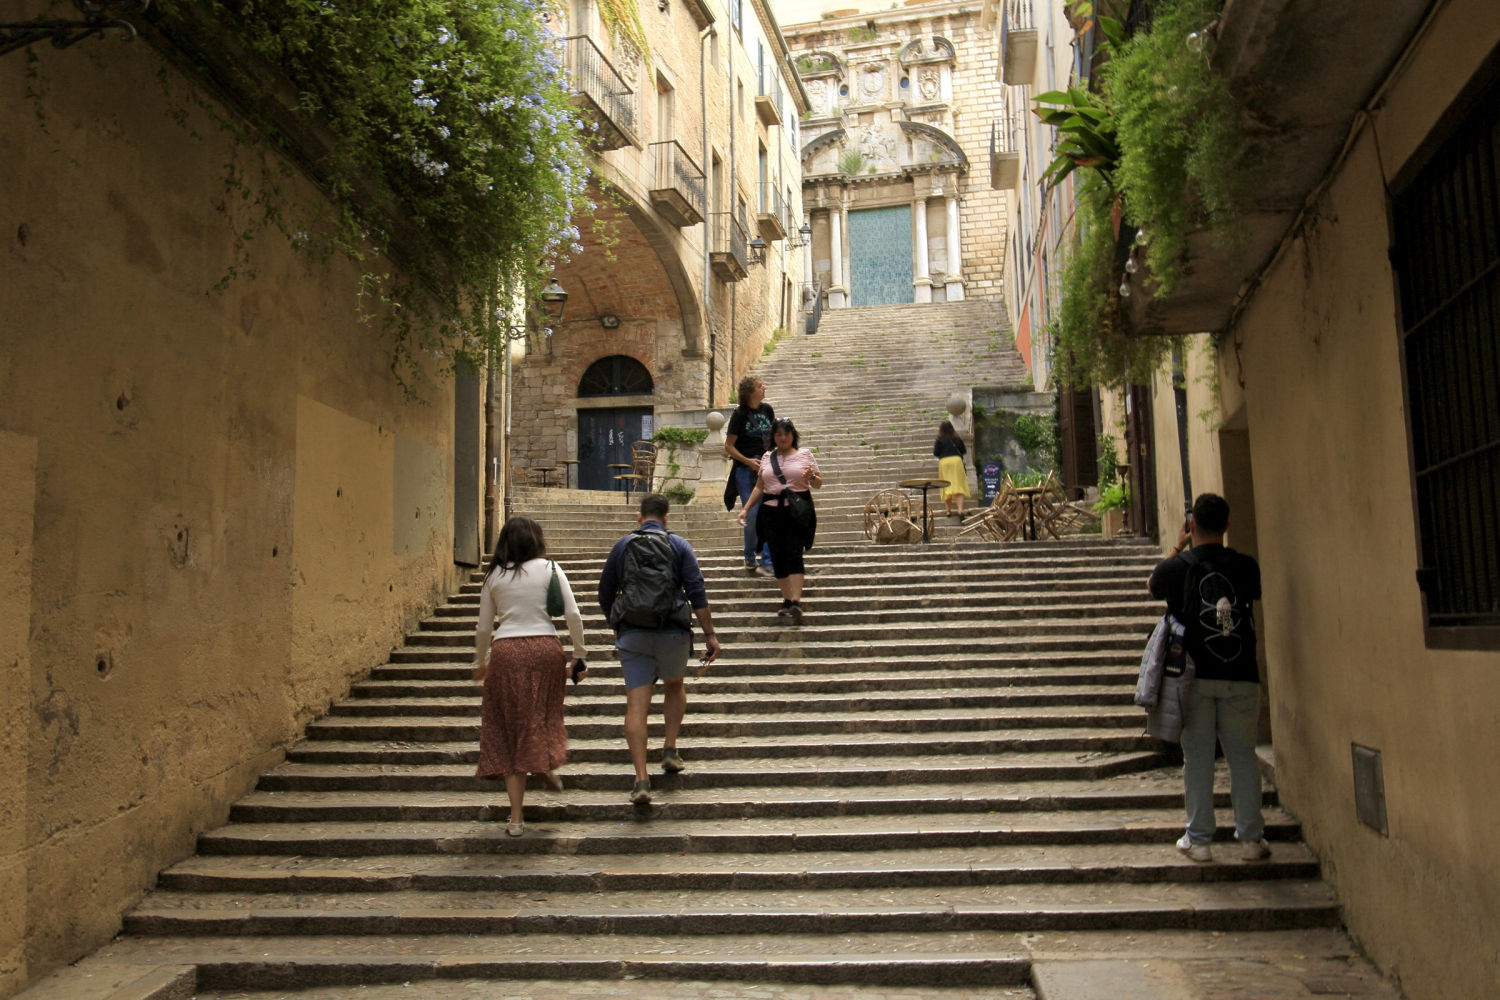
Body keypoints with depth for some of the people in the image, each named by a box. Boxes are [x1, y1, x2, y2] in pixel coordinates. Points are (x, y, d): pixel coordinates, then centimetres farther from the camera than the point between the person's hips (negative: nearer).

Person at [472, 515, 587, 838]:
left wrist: (480, 664, 25)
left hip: (505, 652, 1)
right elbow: (573, 614, -1)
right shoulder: (549, 569, 4)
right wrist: (579, 654, 8)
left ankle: (516, 817, 8)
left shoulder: (494, 577, 8)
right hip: (545, 648, -1)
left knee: (507, 730, 7)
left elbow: (484, 627, 11)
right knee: (544, 715, 26)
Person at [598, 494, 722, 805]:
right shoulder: (679, 546, 3)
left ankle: (641, 779, -7)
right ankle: (670, 750, 17)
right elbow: (697, 592, -5)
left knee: (636, 704, -1)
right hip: (673, 633, 0)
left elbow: (605, 594, 14)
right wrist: (709, 634, -2)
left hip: (632, 634, 0)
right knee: (675, 687, 26)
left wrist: (616, 626, 30)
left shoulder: (622, 546, 9)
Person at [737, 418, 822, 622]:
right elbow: (759, 487, 19)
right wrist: (746, 508, 13)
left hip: (797, 509, -3)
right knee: (777, 556, 2)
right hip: (771, 511, 4)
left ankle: (796, 601, -20)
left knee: (793, 554, -14)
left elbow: (818, 484, 8)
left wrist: (812, 477, -14)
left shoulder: (805, 455, 7)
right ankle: (787, 600, 9)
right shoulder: (767, 458, 15)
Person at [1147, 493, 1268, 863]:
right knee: (1242, 756, 9)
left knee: (1197, 757, 5)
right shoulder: (1246, 566, -2)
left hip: (1195, 678, -1)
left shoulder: (1177, 567, -6)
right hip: (1241, 678, 1)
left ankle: (1199, 840, 11)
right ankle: (1251, 838, 15)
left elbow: (1153, 584, 16)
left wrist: (1178, 547, 22)